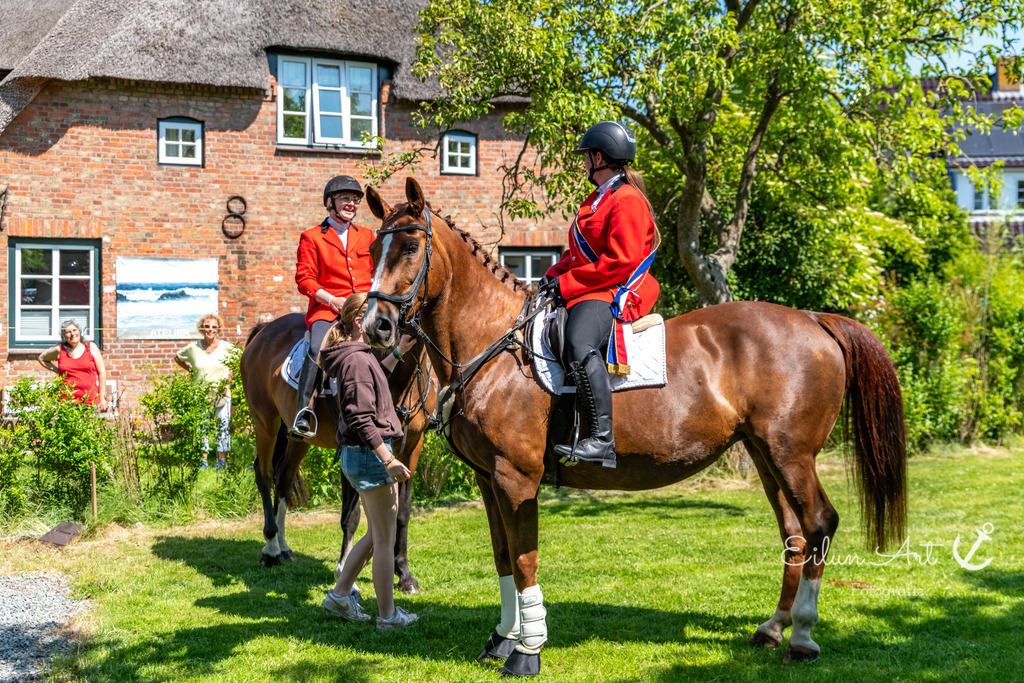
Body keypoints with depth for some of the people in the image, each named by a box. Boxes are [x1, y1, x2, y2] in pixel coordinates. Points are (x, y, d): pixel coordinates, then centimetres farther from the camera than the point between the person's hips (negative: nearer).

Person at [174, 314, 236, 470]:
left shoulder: (226, 347, -2)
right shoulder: (193, 348, 1)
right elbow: (177, 358, 18)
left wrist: (229, 376, 2)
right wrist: (190, 370, 7)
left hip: (222, 394, -1)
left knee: (222, 426, 1)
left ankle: (222, 460, 8)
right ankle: (203, 460, 10)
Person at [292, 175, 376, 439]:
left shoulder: (367, 236, 22)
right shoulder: (311, 237, 10)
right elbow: (304, 279, 2)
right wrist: (333, 300, -12)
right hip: (326, 308, -3)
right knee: (318, 348, -32)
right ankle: (303, 412, -33)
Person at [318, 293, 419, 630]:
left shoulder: (360, 355, 12)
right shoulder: (357, 360, -18)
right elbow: (361, 418, -24)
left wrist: (398, 352, 30)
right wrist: (389, 460, -25)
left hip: (367, 453, 10)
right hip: (368, 453, -10)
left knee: (377, 534, 20)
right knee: (385, 539, 0)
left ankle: (341, 594, 26)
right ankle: (387, 615, 10)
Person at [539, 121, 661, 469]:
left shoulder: (627, 201, -11)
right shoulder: (599, 199, 23)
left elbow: (621, 262, -19)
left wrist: (567, 283, -18)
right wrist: (555, 274, 9)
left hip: (615, 295, -12)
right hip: (586, 292, 12)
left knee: (580, 345, -37)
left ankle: (602, 440, -41)